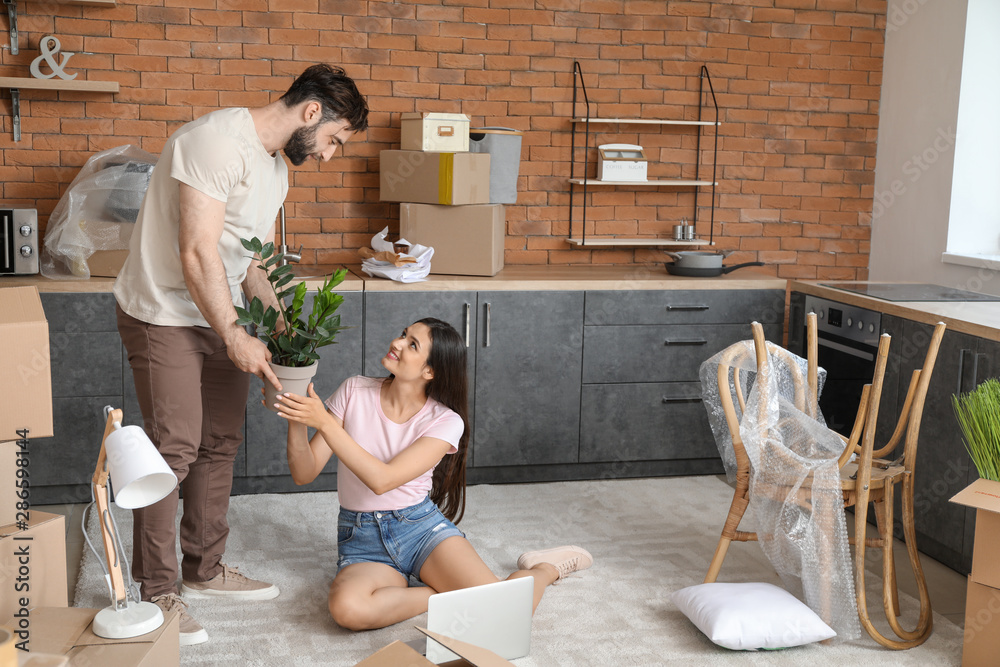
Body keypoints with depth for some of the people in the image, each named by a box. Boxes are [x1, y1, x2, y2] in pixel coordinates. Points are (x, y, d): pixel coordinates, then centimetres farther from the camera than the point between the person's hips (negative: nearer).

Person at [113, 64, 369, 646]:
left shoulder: (276, 171, 10)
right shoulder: (218, 141, -21)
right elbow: (198, 254, -25)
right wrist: (236, 338, -23)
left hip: (218, 315, 9)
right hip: (165, 314, -9)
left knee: (221, 444, 11)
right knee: (174, 448, -7)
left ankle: (205, 571, 25)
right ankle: (158, 592, 5)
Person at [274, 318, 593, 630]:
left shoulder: (446, 422, -9)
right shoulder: (355, 392, -4)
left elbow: (382, 480, -23)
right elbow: (304, 474, -5)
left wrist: (324, 421, -28)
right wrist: (298, 422, -24)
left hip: (422, 527, -1)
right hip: (362, 541, 1)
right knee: (347, 608, -36)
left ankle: (545, 569, 14)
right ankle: (445, 594, -9)